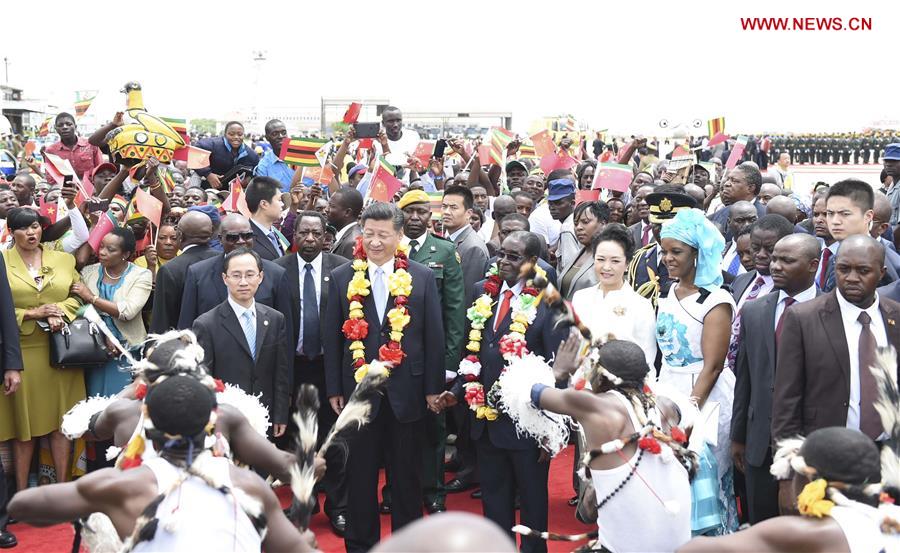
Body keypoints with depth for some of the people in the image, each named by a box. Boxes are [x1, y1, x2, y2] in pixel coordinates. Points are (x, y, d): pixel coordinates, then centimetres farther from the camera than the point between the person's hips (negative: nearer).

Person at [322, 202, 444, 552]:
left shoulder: (422, 278, -1)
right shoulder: (342, 278, 0)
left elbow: (433, 337, 1)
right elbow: (332, 339, 3)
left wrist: (433, 387, -1)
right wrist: (334, 389, 1)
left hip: (406, 390, 0)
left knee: (407, 475, 11)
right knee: (360, 474, 11)